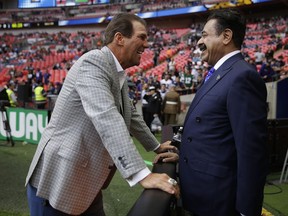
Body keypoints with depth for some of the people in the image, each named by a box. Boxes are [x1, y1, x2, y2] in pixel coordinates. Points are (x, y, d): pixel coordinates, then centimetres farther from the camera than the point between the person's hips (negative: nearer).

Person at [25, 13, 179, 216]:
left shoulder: (119, 74, 11)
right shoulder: (93, 62, -19)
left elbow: (130, 115, 25)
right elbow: (107, 120, -31)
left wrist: (156, 146, 30)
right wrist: (142, 174, -37)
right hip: (58, 179, -9)